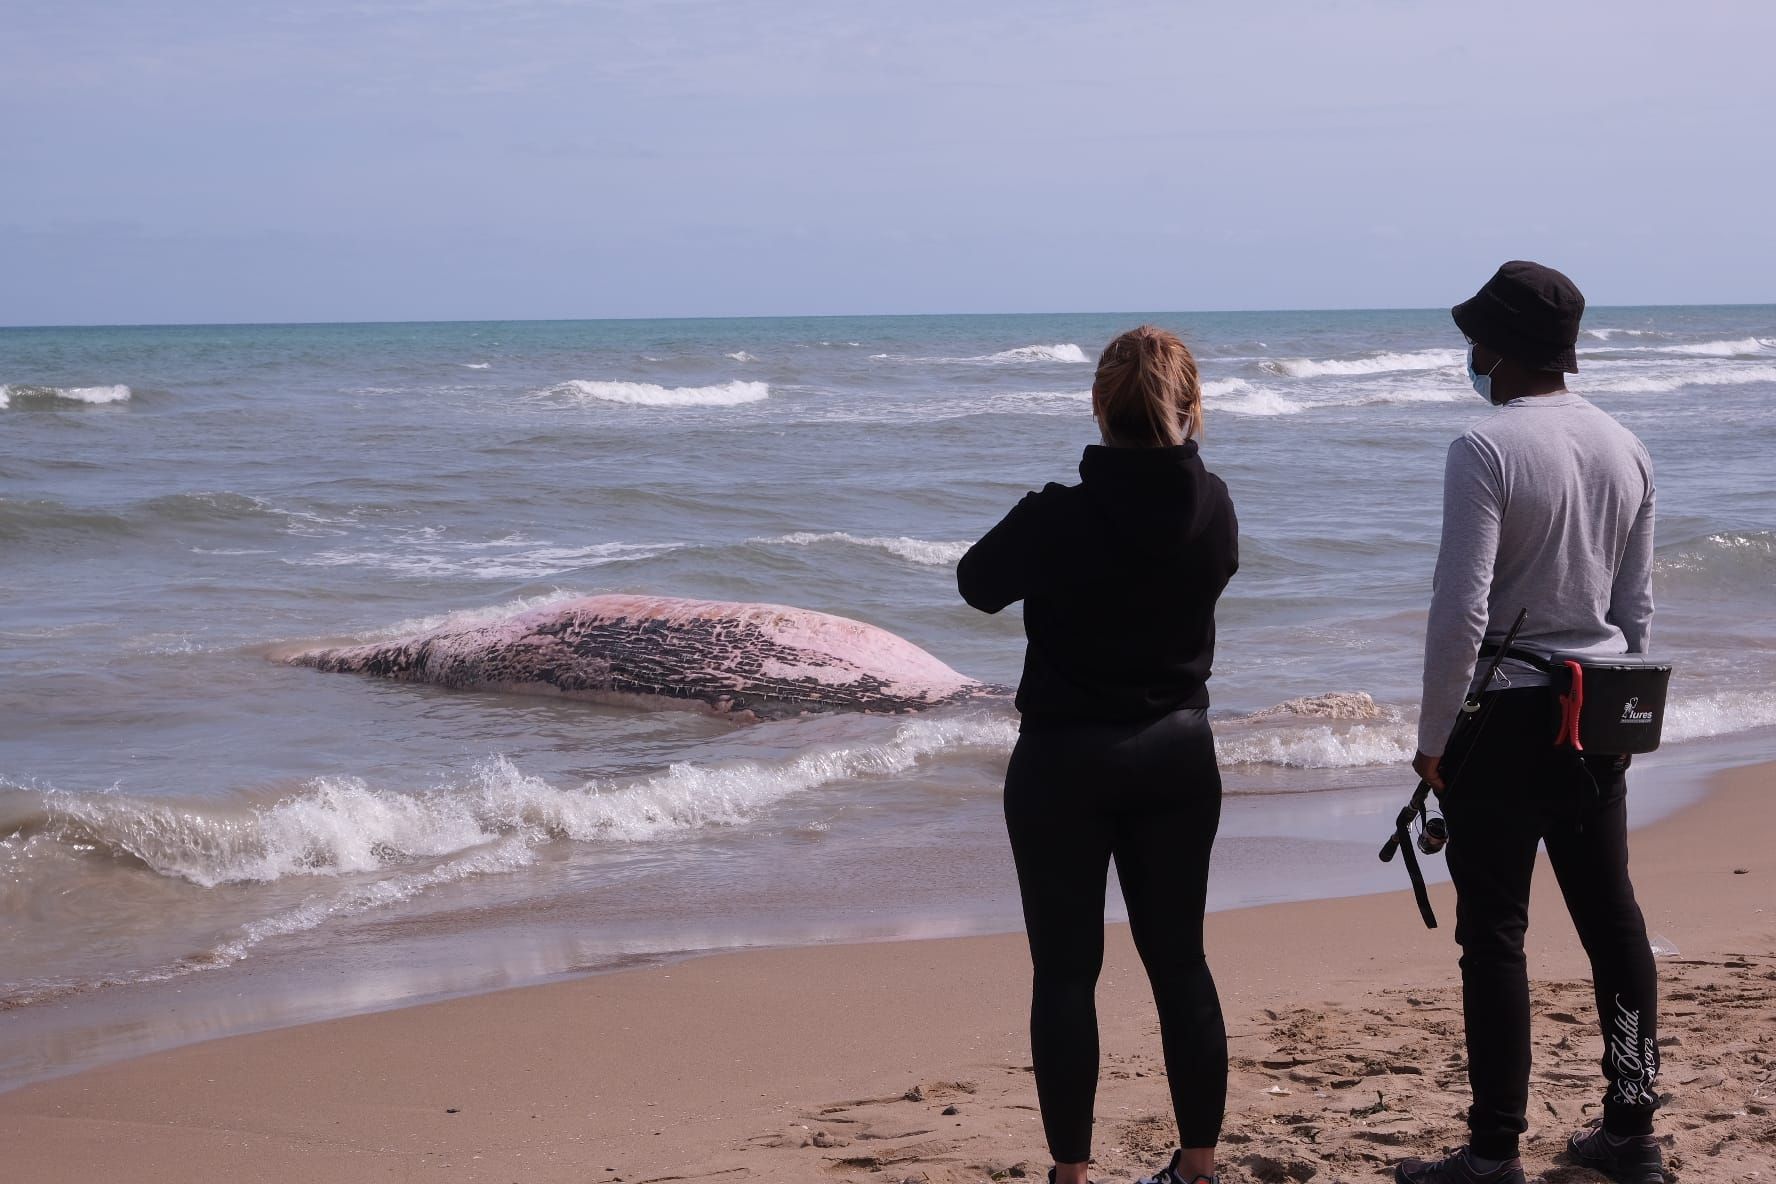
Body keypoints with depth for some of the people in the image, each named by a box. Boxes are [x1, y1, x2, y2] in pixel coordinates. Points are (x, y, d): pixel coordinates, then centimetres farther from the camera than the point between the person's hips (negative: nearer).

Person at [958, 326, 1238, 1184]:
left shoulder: (1058, 517, -18)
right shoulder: (1213, 508, -5)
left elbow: (979, 583, 0)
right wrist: (1181, 447, 10)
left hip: (1066, 761, -4)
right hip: (1178, 757, 4)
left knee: (1065, 974, 3)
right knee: (1180, 961, 13)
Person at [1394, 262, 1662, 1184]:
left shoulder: (1487, 449, -15)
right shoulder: (1624, 449, 7)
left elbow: (1461, 612, -19)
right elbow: (1636, 607, 13)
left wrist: (1432, 736, -10)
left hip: (1504, 720, -7)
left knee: (1494, 936, 0)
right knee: (1611, 918, 13)